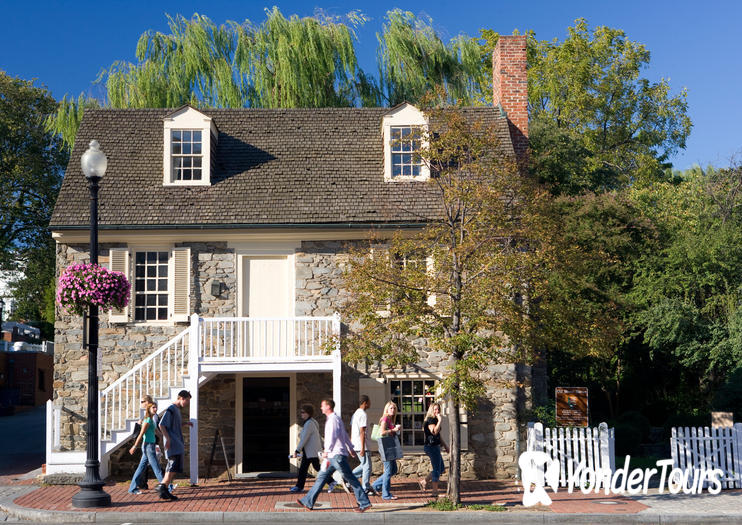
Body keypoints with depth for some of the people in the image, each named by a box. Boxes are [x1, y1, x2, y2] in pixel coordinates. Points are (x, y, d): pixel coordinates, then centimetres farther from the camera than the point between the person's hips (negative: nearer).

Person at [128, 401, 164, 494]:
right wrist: (134, 446, -14)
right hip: (148, 446, -9)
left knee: (142, 467, 10)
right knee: (156, 467, -5)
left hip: (149, 446, 9)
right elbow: (141, 434, -14)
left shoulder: (151, 420, 15)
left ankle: (133, 488, 13)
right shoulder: (148, 420, -14)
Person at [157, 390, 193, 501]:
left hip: (177, 444, 10)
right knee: (174, 466, -15)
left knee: (172, 469, 7)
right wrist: (167, 438, -23)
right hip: (173, 444, -10)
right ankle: (162, 486, -12)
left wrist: (185, 423, 19)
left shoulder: (177, 409, 19)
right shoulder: (171, 409, -10)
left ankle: (165, 490, 8)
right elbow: (161, 425, -17)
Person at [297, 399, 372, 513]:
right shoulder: (335, 418, 18)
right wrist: (350, 448, 34)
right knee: (321, 477, 11)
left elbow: (333, 436, -27)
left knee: (350, 479, -6)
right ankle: (308, 502, 15)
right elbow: (345, 435, 27)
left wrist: (326, 451, -32)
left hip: (337, 455, -10)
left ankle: (364, 503, -3)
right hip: (332, 456, 10)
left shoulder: (333, 419, -13)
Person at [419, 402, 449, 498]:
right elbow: (434, 432, -30)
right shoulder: (430, 420, -14)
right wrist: (440, 421, -27)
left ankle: (424, 481, 19)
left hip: (435, 447, 10)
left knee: (441, 469, 16)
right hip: (432, 446, -10)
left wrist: (445, 445, 25)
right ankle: (435, 492, 2)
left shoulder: (434, 420, 17)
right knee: (437, 469, -4)